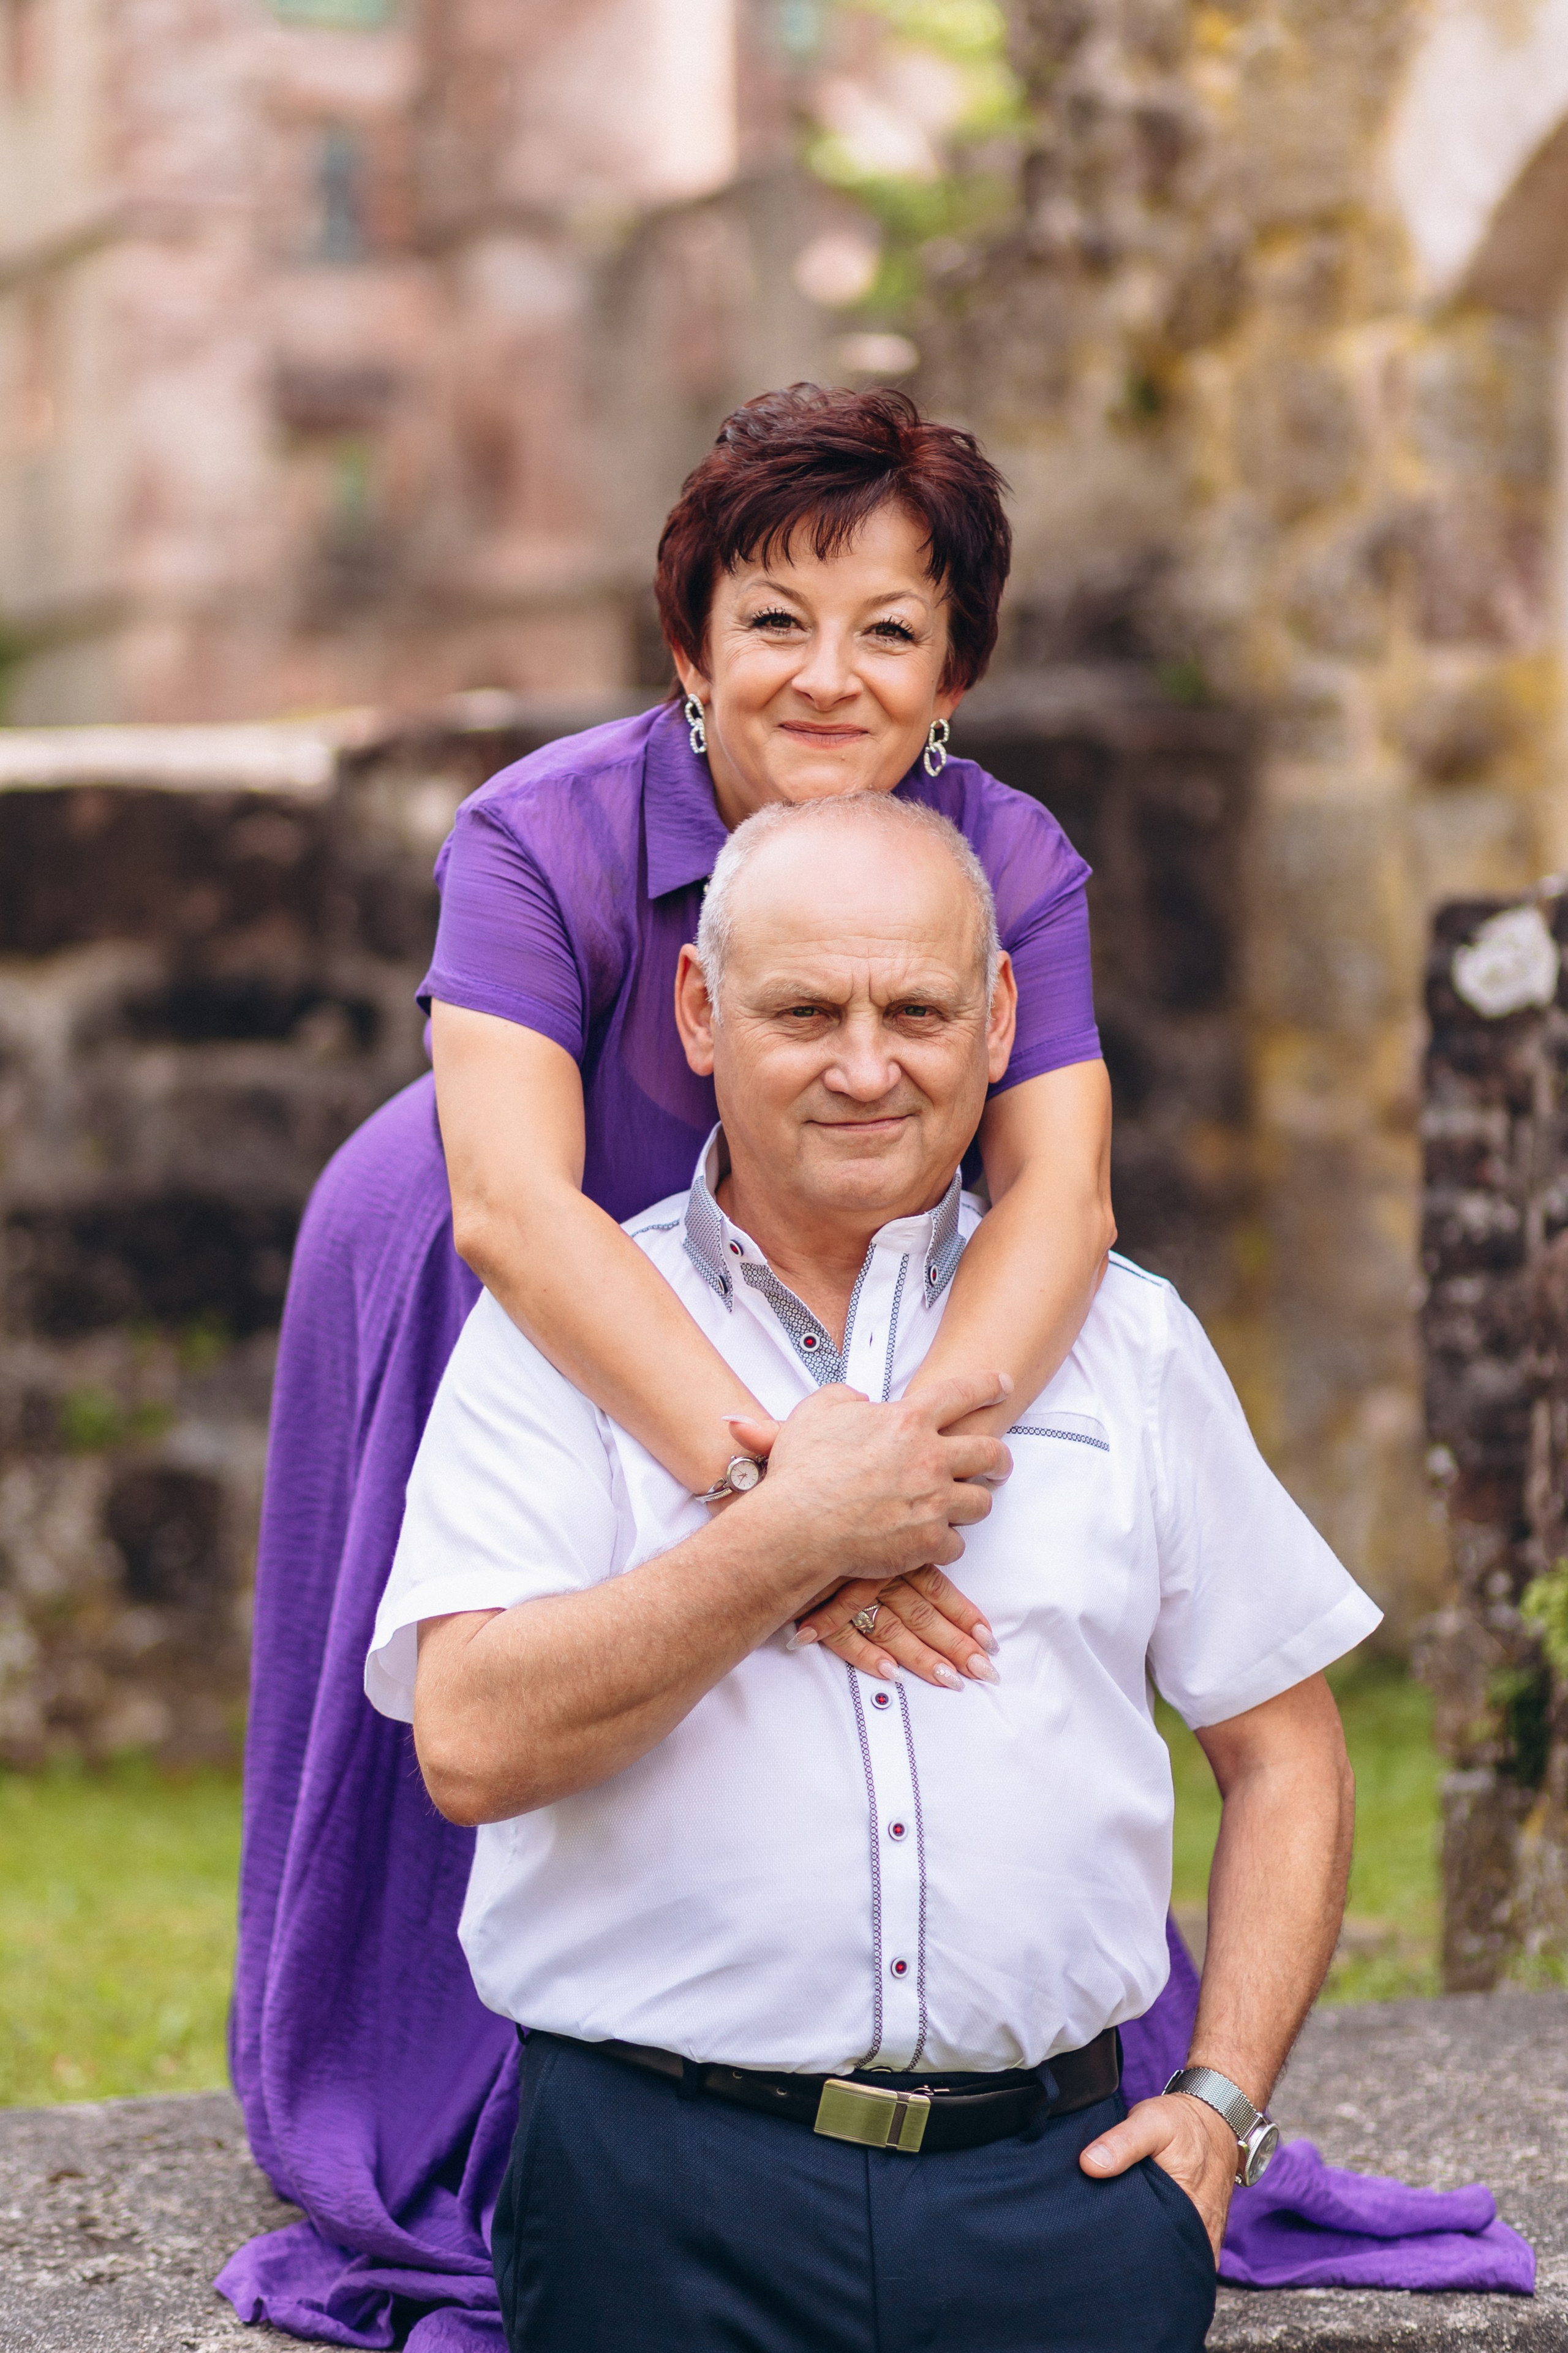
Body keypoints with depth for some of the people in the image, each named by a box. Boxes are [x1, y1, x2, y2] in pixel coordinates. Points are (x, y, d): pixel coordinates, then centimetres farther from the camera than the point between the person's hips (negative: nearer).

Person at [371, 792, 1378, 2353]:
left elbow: (1284, 1754, 14)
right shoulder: (557, 1332, 2)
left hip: (1055, 2183, 2)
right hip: (664, 2195, -2)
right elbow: (474, 1742, -11)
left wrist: (1221, 2103, 4)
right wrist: (791, 1539, -15)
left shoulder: (1122, 1338, 10)